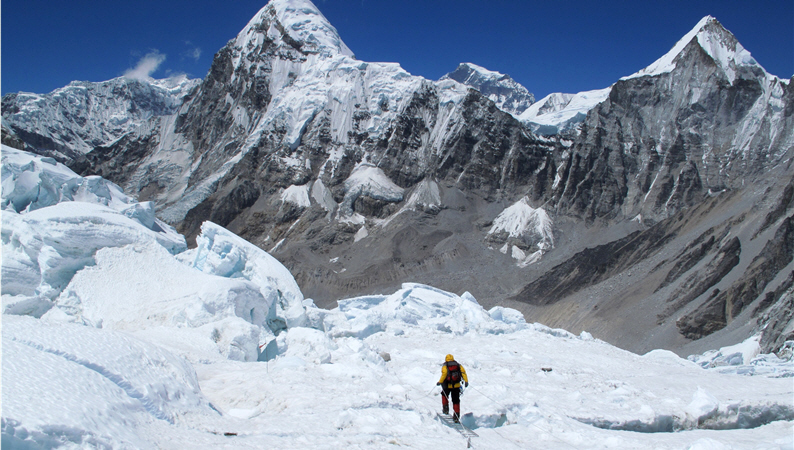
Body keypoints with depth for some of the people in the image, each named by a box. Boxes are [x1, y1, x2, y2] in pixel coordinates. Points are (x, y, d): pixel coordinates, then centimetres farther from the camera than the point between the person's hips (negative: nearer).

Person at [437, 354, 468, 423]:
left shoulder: (445, 366, 2)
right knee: (456, 401, 8)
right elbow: (463, 372, -4)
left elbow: (444, 374, -16)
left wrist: (440, 382, -11)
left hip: (448, 385, -2)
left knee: (444, 395, 28)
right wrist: (466, 381, -8)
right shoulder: (458, 365, 12)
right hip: (456, 385, 2)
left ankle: (446, 408, 15)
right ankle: (456, 416, 2)